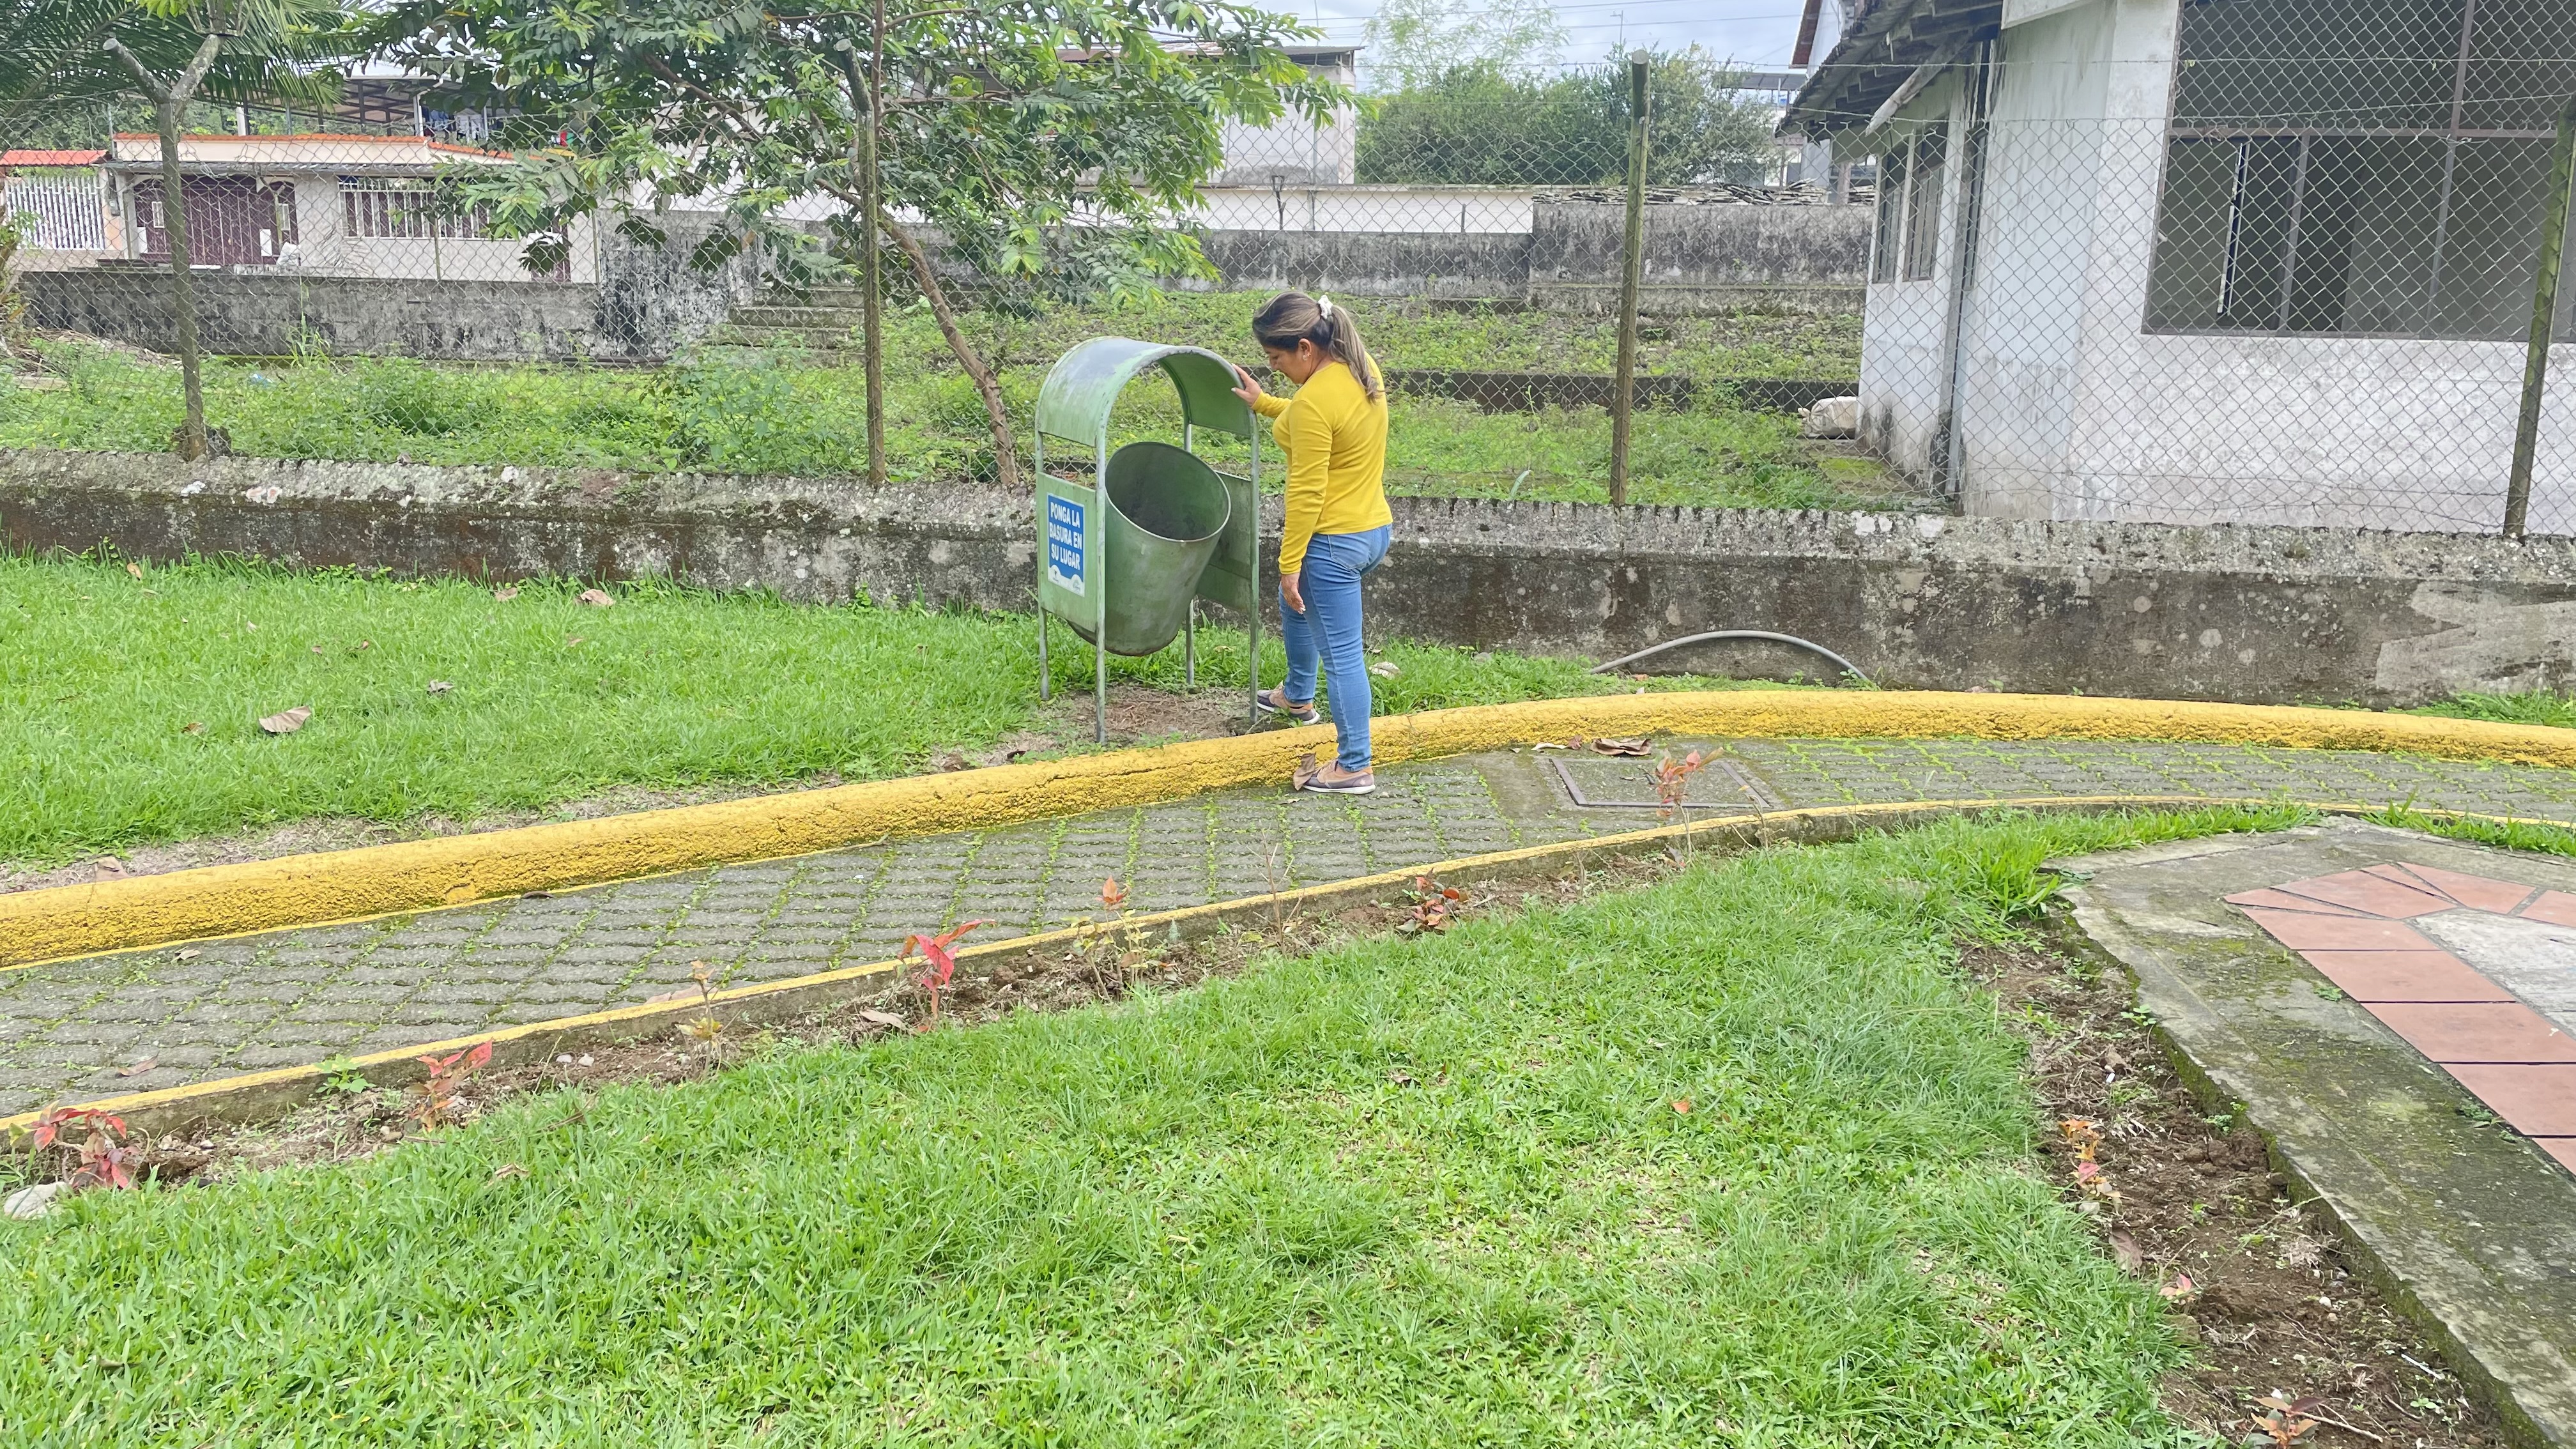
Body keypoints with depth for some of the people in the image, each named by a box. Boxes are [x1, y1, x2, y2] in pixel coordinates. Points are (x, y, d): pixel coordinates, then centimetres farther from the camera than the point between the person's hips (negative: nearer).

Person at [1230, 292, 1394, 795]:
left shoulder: (1314, 401, -26)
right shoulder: (1362, 370, 2)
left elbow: (1307, 492, -23)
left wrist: (1290, 562, -16)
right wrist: (1263, 404, 23)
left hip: (1334, 542, -10)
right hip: (1375, 528, 10)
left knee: (1341, 654, 0)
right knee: (1295, 606, 32)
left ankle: (1354, 768, 10)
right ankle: (1297, 696, 53)